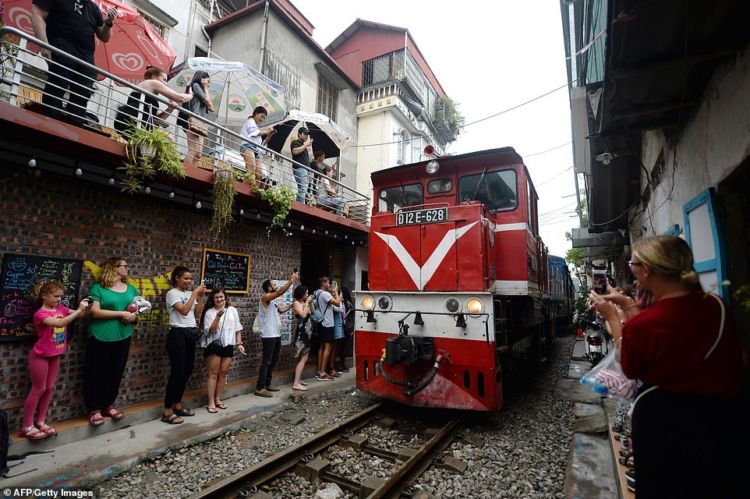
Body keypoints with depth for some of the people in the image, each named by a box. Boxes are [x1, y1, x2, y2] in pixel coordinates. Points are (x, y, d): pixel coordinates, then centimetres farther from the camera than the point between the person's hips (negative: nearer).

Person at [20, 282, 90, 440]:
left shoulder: (61, 309, 0)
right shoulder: (40, 314, -20)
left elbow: (81, 315, -4)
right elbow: (59, 323, -35)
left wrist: (84, 307, -23)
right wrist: (78, 309, -39)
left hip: (55, 355, 6)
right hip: (40, 356, -6)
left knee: (50, 388, 11)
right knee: (38, 389, 1)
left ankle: (40, 422, 23)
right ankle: (27, 426, 14)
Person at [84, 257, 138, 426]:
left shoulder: (131, 289, 10)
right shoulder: (98, 288, -5)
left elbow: (137, 311, 14)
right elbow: (95, 312, -15)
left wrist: (134, 315, -8)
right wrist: (121, 313, -18)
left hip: (123, 337, 4)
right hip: (100, 338, -4)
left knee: (116, 373, 12)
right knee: (95, 374, 6)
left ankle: (108, 404, 27)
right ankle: (94, 409, 19)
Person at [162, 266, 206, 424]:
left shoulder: (190, 293, 12)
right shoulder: (172, 293, -8)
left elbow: (198, 312, 8)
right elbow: (184, 311, -20)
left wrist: (201, 296, 0)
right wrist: (195, 293, -19)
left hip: (191, 334, 7)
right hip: (178, 334, -7)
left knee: (187, 371, 11)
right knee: (177, 372, -5)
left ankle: (177, 405, 24)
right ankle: (167, 411, 6)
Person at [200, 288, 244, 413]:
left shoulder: (232, 310, 5)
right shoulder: (209, 312, -4)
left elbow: (237, 328, 9)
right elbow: (210, 330, -14)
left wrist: (239, 343, 3)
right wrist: (218, 316, -26)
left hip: (228, 346, 3)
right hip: (214, 346, -3)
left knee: (223, 373, 9)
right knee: (213, 374, 0)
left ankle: (218, 399, 23)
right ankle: (211, 403, 8)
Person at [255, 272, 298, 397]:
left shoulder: (272, 301, 18)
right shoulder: (265, 297, -11)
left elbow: (281, 310, 25)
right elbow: (280, 292, -25)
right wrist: (292, 280, -23)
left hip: (276, 335, 10)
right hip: (269, 336, -10)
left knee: (273, 361, 15)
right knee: (266, 361, -6)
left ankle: (267, 384, 25)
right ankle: (259, 388, 0)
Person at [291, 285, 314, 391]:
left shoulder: (303, 303, 12)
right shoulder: (296, 303, -12)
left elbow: (311, 312, 20)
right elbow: (303, 315, -24)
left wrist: (310, 303, 8)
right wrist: (307, 302, -17)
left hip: (305, 332, 9)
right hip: (301, 332, -9)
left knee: (302, 358, 15)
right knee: (303, 358, -11)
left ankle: (298, 379, 24)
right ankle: (296, 384, -9)